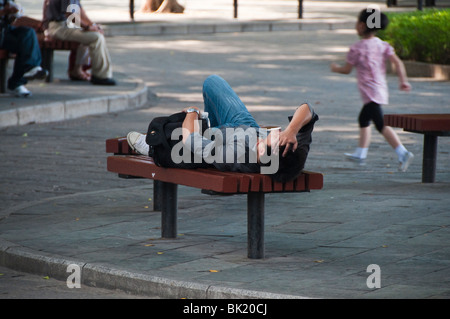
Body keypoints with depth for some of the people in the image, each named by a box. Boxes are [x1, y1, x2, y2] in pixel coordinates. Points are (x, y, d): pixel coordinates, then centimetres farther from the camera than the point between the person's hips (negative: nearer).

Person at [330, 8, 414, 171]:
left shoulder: (357, 48, -10)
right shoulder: (382, 45, 6)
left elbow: (347, 70, -1)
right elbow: (397, 62, -4)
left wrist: (335, 68, 19)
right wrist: (403, 81, -1)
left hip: (370, 91, -9)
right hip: (381, 89, 9)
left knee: (381, 124, -15)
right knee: (363, 120, 24)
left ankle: (403, 153, -28)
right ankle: (360, 153, 35)